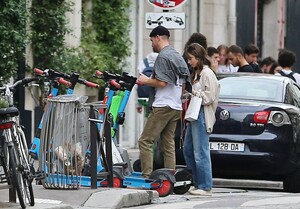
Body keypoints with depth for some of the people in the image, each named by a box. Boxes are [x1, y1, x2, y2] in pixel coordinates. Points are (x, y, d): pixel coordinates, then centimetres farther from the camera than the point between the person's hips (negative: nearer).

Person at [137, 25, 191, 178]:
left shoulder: (163, 56, -10)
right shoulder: (178, 56, 18)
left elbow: (161, 82, -17)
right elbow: (184, 85, 20)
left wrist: (145, 81, -2)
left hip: (163, 105, -9)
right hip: (176, 107, 9)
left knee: (145, 141, -9)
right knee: (168, 144, 9)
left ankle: (146, 176, -16)